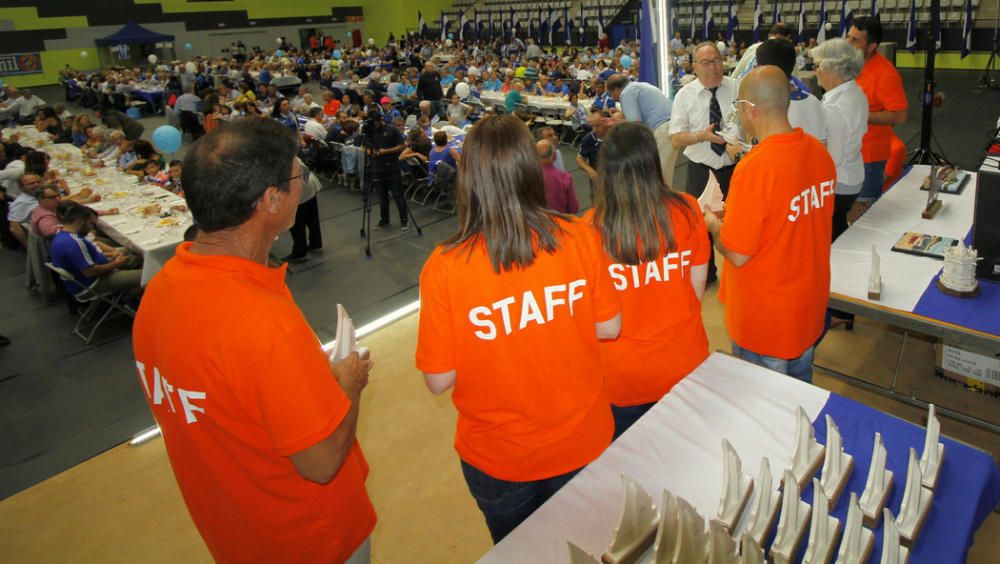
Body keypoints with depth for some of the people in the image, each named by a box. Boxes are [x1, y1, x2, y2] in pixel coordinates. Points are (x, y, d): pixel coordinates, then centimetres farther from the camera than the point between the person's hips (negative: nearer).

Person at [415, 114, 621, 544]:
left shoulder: (444, 267, -23)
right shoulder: (580, 238, -18)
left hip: (497, 459, -1)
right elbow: (609, 327, -5)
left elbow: (439, 380, -15)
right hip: (582, 442, 2)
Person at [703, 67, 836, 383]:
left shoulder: (755, 168, -29)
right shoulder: (818, 151, -4)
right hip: (810, 308, 8)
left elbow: (737, 255, -24)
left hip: (765, 321, -7)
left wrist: (713, 225, -5)